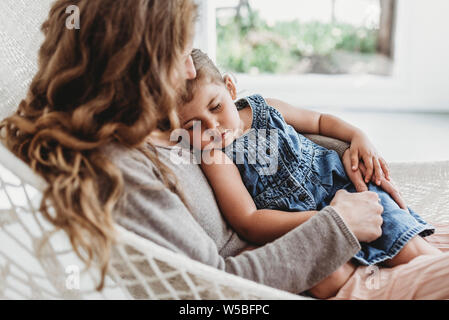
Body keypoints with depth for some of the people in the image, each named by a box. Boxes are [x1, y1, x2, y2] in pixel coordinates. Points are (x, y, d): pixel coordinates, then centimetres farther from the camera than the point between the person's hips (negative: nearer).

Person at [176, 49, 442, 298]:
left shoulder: (265, 108, 5)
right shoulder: (214, 159, -8)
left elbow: (319, 120, 24)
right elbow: (248, 224, -17)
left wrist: (358, 136, 4)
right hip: (295, 224, -2)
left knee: (412, 253, -14)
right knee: (326, 281, -31)